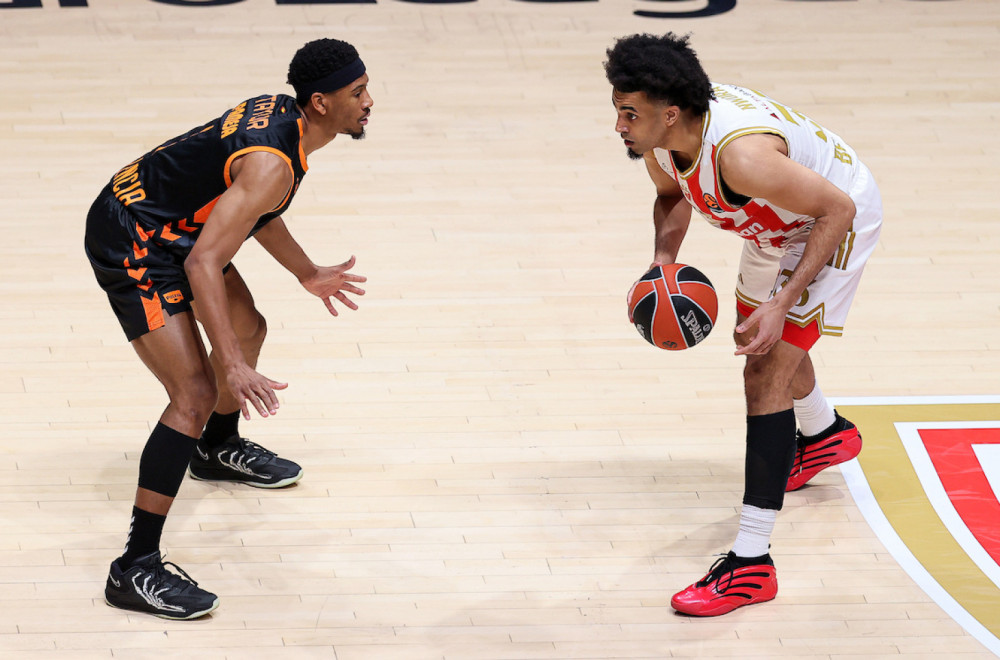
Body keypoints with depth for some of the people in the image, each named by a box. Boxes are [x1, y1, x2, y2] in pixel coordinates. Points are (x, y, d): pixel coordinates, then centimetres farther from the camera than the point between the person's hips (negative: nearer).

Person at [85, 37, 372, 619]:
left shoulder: (283, 113, 1)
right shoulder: (273, 163, -29)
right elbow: (203, 264, -35)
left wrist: (309, 274, 30)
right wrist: (234, 369, -38)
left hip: (172, 227, 11)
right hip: (131, 245, -11)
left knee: (247, 330, 29)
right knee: (195, 395, -18)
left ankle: (219, 449, 59)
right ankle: (136, 568, -17)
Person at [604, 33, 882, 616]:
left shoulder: (740, 155, -43)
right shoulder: (659, 137, -19)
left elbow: (836, 210, -32)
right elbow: (672, 196, 5)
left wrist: (783, 303, -36)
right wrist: (663, 260, -14)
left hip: (836, 222, -9)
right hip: (777, 225, 9)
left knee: (766, 373, -17)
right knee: (759, 339, 30)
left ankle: (751, 565, -15)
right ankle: (827, 435, 64)